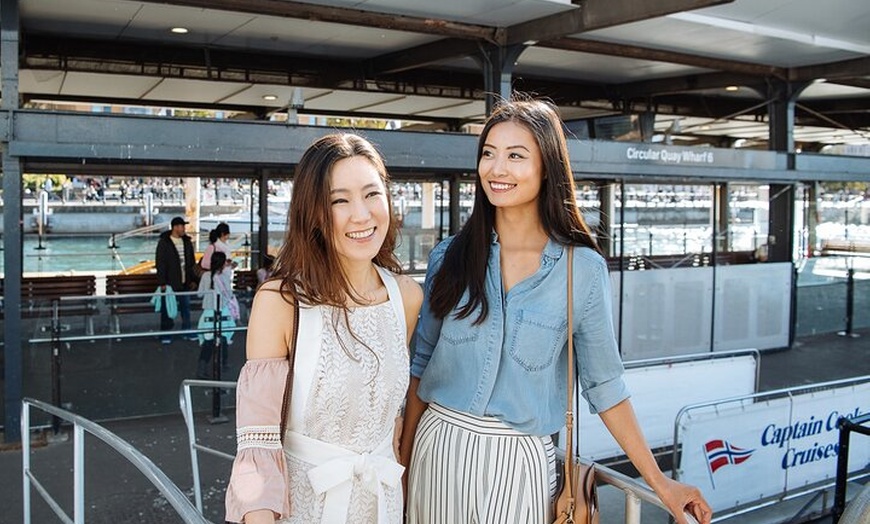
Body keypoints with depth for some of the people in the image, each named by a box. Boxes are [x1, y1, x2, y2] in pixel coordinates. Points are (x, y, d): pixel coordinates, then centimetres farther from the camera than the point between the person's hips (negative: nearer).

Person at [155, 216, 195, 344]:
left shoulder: (187, 242, 8)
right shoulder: (164, 242, -9)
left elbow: (191, 261, 15)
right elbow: (160, 263, -10)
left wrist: (192, 278, 11)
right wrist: (162, 283, -14)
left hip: (184, 281, 5)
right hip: (169, 283, -5)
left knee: (186, 306, 10)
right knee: (167, 308, 3)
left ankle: (187, 330, 20)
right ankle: (165, 334, 12)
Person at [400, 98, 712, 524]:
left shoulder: (583, 269, -8)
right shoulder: (450, 257, -2)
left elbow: (604, 382, -1)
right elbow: (422, 362, 6)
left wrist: (659, 482, -2)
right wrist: (405, 458, 9)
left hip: (519, 460, -2)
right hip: (439, 448, 2)